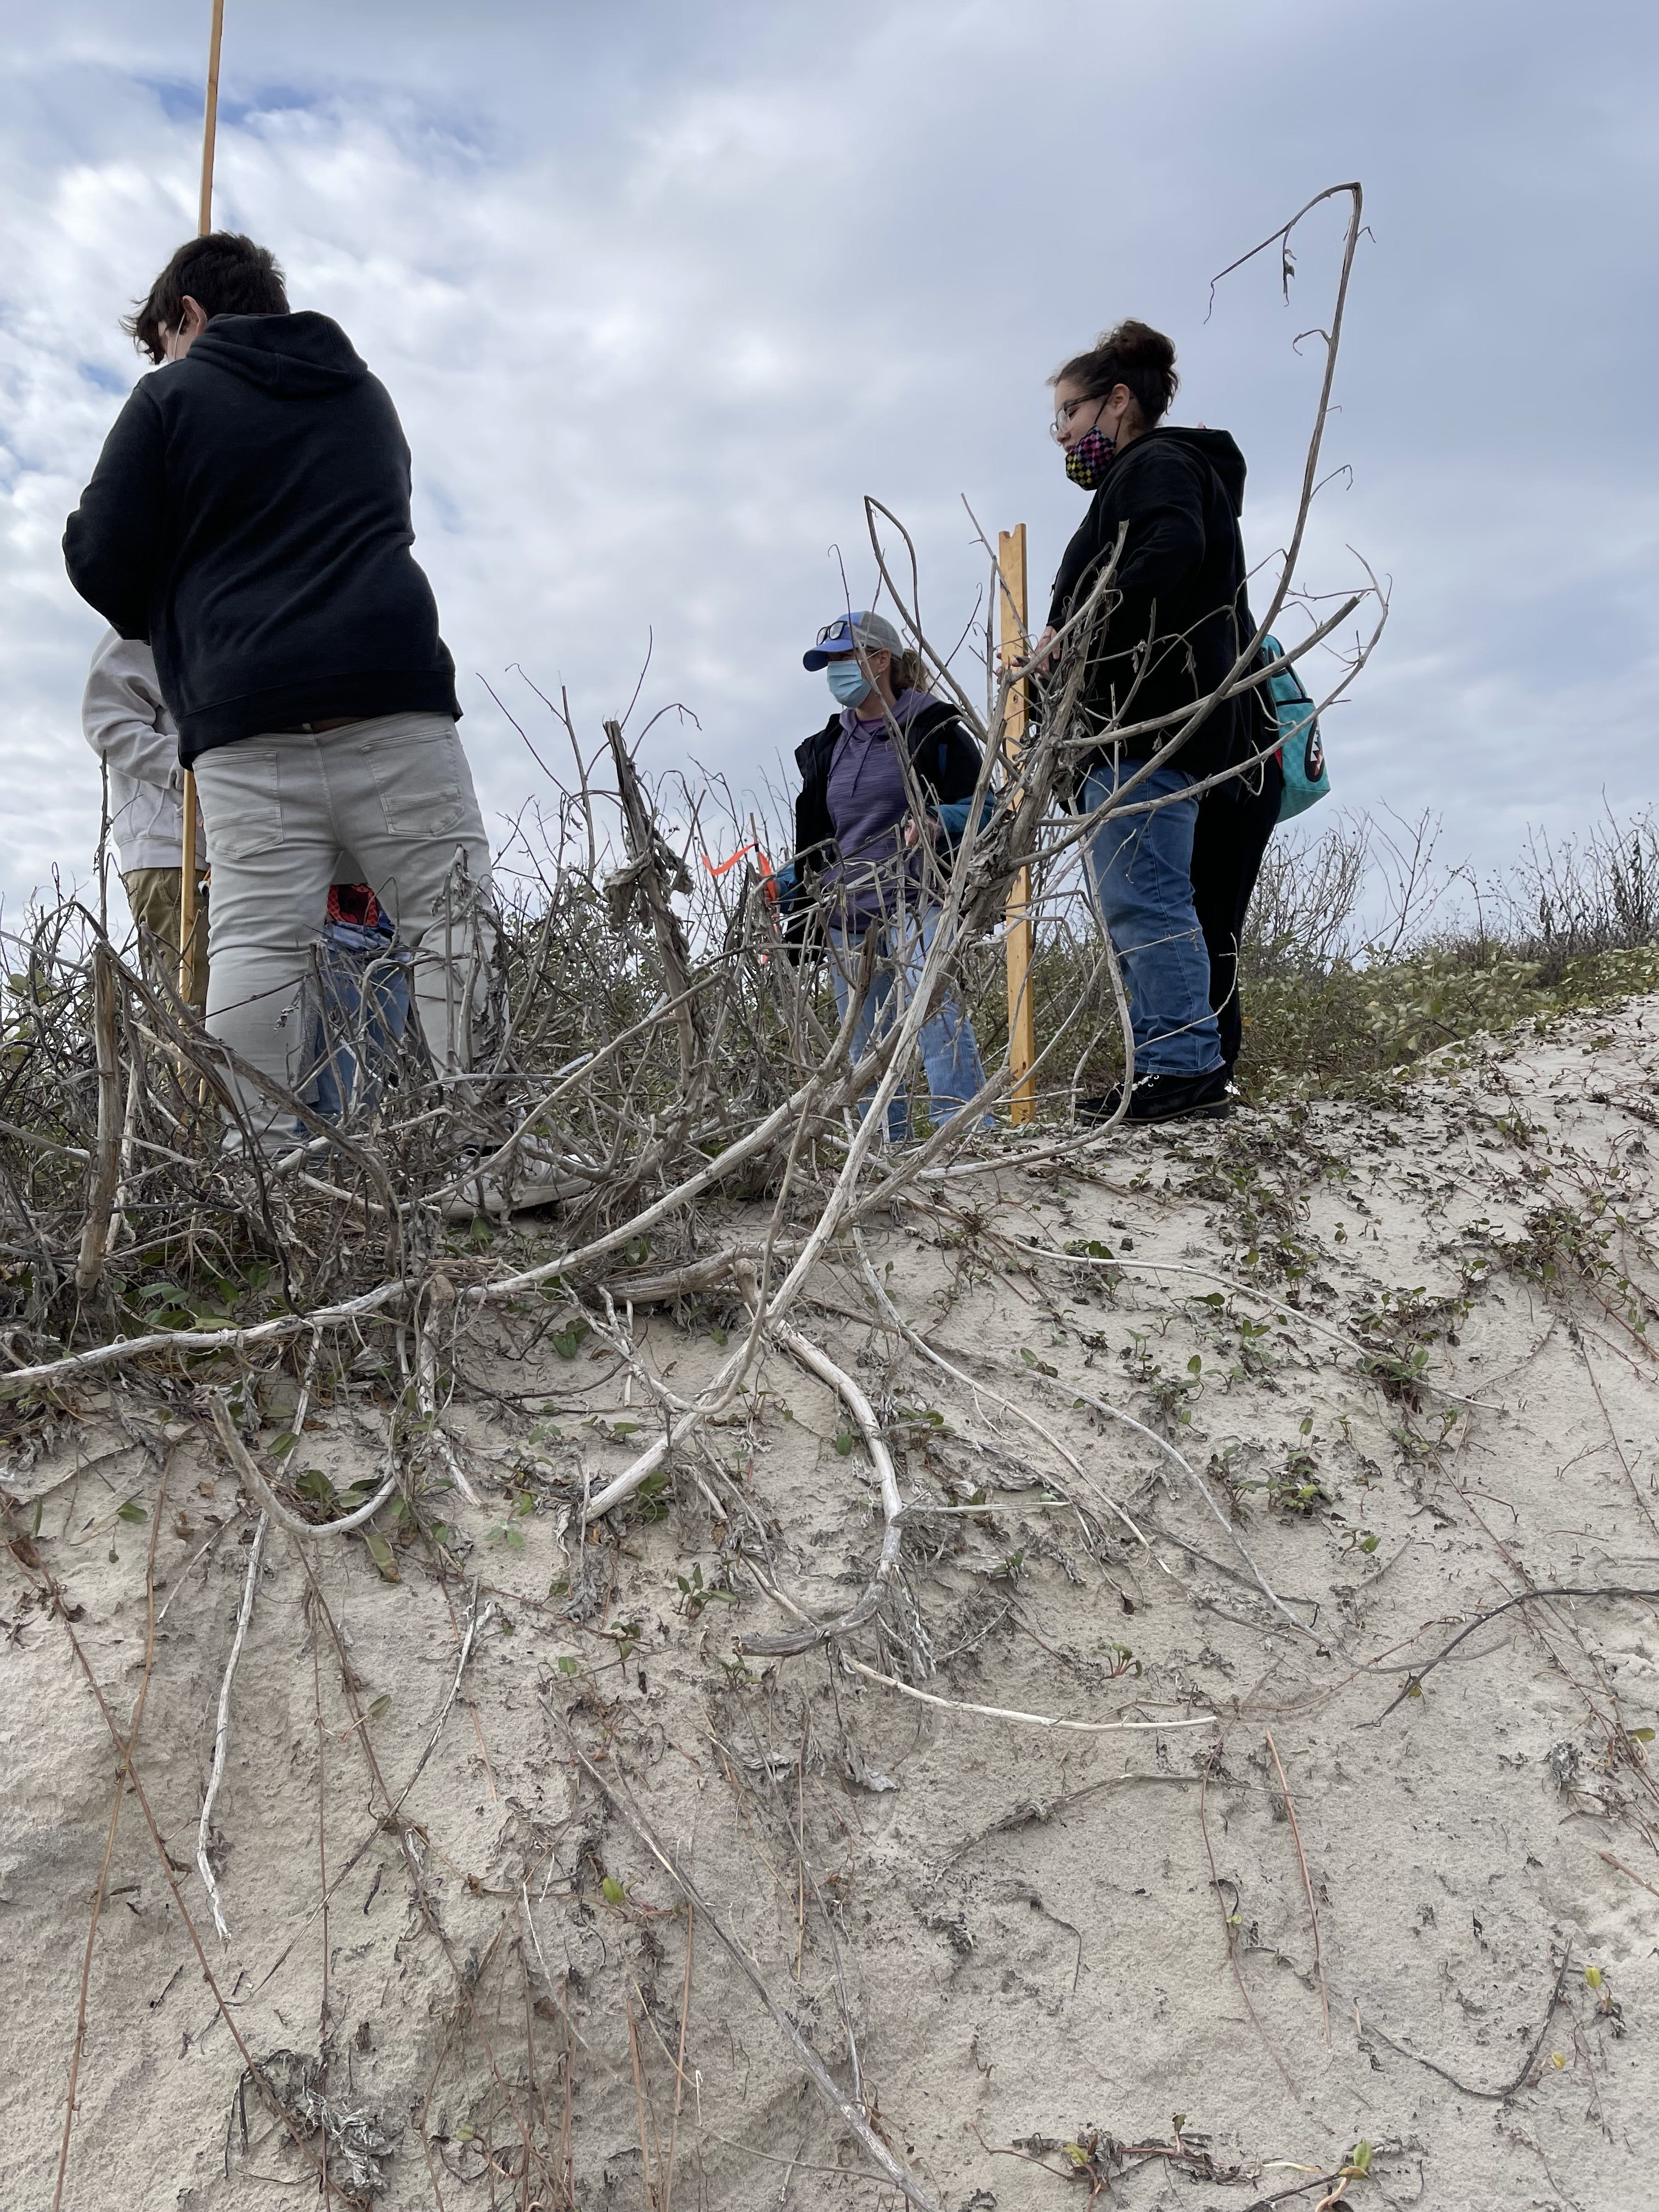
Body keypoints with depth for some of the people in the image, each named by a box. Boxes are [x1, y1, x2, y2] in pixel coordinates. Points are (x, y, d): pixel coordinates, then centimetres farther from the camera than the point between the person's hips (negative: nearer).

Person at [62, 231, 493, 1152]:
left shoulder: (171, 395, 11)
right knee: (451, 918, -3)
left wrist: (165, 626, 25)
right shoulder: (367, 394, 25)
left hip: (245, 711, -2)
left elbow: (101, 559, 7)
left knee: (254, 939, -5)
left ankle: (264, 1159, -10)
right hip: (394, 693, 2)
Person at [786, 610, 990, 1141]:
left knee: (933, 1000, -30)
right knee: (866, 1047, 3)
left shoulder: (932, 728, 4)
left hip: (916, 902, -6)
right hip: (846, 915, 6)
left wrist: (939, 823, -20)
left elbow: (978, 807, 2)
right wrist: (785, 886, 11)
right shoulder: (826, 748, 21)